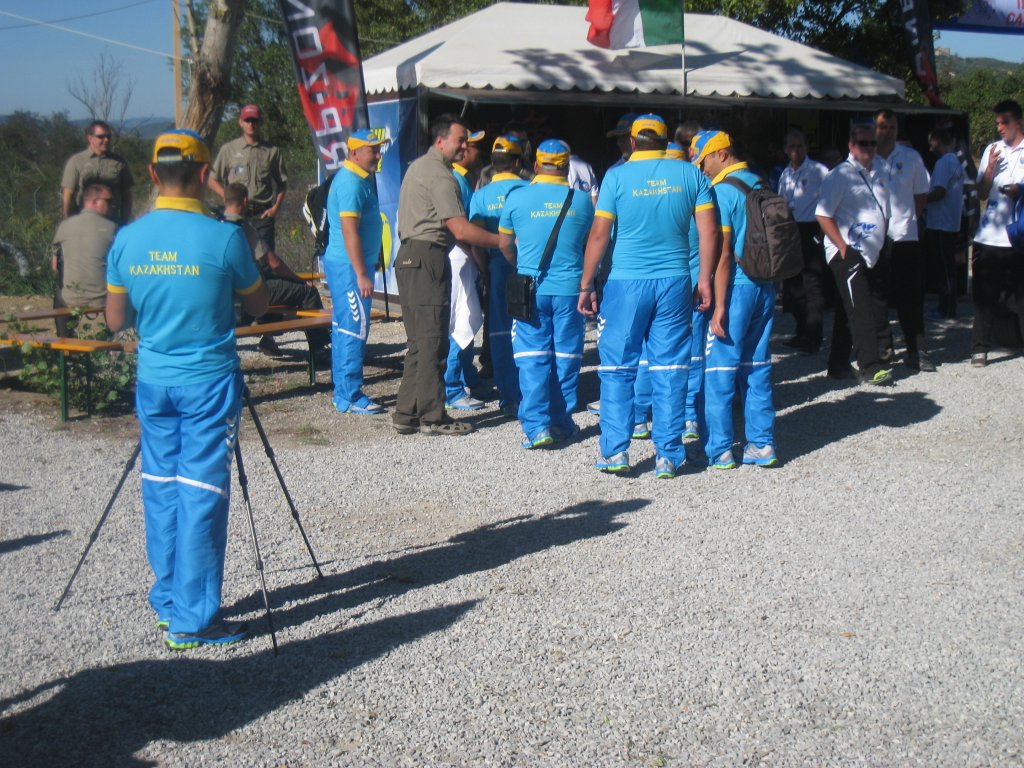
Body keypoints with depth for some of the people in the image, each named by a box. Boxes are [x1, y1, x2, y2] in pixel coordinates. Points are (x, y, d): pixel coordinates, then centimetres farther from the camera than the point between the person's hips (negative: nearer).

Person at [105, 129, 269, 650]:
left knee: (161, 488, 15)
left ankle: (166, 600, 26)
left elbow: (115, 319, 6)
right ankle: (192, 619, 4)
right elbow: (258, 304, 1)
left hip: (152, 381, 4)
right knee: (201, 494, 0)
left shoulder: (127, 240, -2)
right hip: (209, 382, -4)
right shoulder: (223, 238, -14)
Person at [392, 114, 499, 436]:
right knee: (433, 340, -5)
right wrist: (502, 241, -9)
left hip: (409, 257, 10)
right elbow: (461, 229, -18)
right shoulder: (439, 174, -12)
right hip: (428, 258, -10)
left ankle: (406, 413, 15)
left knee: (420, 340, 13)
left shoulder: (419, 166, 20)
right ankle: (433, 417, 0)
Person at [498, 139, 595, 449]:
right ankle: (562, 422, 18)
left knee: (533, 357, 2)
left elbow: (505, 244, 7)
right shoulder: (582, 199, 0)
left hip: (531, 287, -1)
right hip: (570, 287, 1)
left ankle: (537, 425, -5)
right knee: (566, 356, 10)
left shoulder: (516, 198, -2)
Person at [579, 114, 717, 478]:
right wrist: (704, 278, 9)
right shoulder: (691, 175, 4)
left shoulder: (617, 176, -3)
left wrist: (586, 285, 1)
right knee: (669, 369, 7)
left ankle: (615, 451, 6)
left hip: (627, 282, -2)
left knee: (617, 368, 8)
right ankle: (668, 455, 9)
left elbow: (599, 234, -5)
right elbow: (708, 231, 1)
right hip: (675, 282, 2)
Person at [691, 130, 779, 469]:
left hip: (736, 285, -8)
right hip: (765, 285, 8)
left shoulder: (721, 190, -12)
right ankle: (762, 445, 15)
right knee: (757, 366, 13)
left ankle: (719, 450, 3)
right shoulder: (761, 184, 12)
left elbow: (722, 254, -17)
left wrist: (719, 307, -17)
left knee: (719, 369, 0)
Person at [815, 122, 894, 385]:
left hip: (871, 255, 8)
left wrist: (882, 243, 15)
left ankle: (838, 365, 20)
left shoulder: (879, 174, 14)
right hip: (847, 254, -8)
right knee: (860, 311, -12)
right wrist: (843, 247, -16)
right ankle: (870, 366, -10)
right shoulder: (840, 175, -9)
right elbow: (823, 215, -14)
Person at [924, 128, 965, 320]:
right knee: (948, 269, 13)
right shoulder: (957, 162, 15)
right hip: (952, 224, 9)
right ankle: (946, 307, 19)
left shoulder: (943, 162, -15)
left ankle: (946, 310, -1)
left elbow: (939, 192, -22)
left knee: (945, 269, -5)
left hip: (940, 225, -9)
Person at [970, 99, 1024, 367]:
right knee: (984, 295, 4)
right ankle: (980, 348, 9)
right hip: (989, 236, 3)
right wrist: (990, 169, -4)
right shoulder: (991, 150, 14)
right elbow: (982, 194, 11)